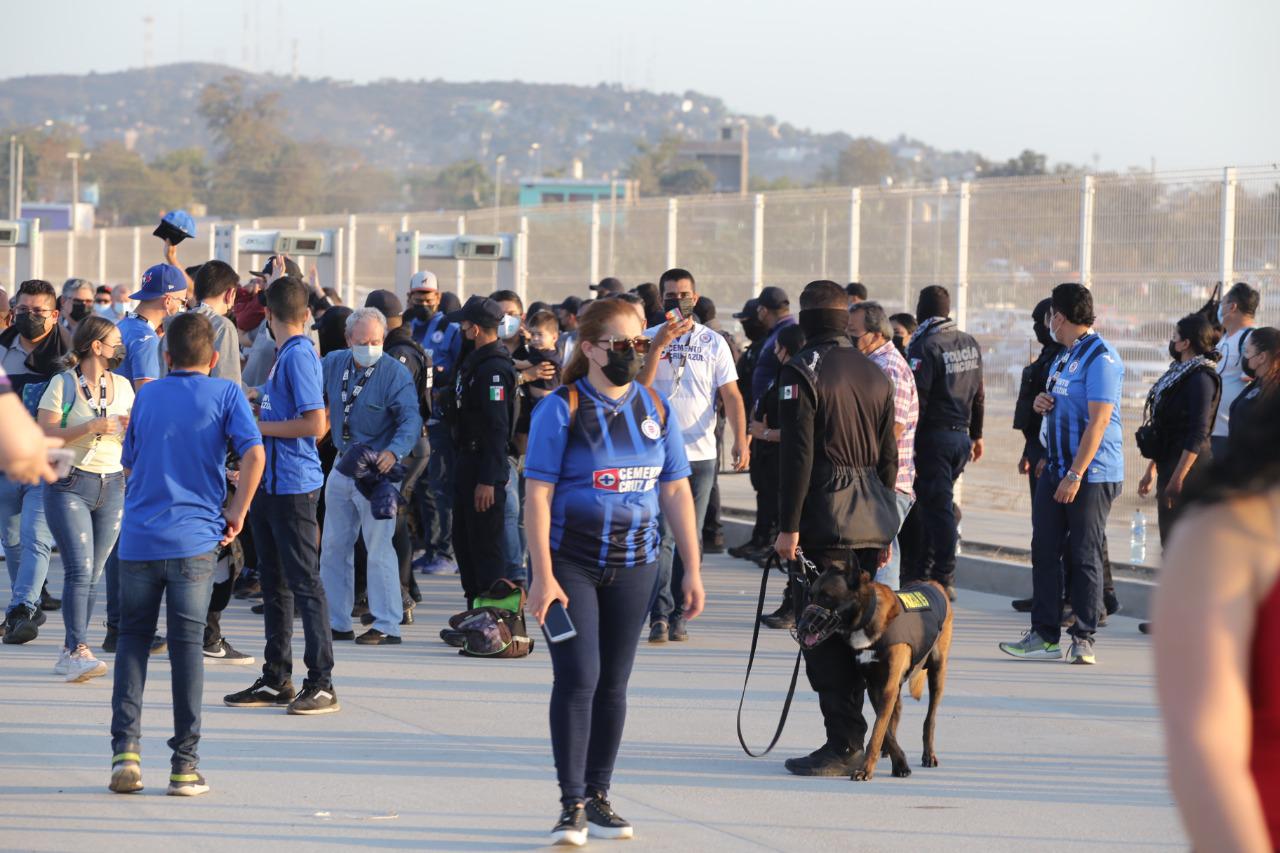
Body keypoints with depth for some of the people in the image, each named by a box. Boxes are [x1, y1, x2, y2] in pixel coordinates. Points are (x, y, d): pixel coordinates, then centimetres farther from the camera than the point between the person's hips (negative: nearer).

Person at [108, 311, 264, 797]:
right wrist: (237, 513, -2)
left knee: (133, 638, 11)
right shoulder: (225, 394, 2)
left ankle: (125, 748, -3)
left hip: (138, 538, 2)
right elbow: (253, 453, -11)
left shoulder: (147, 396, 12)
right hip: (193, 539, -2)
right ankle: (184, 765, 2)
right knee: (187, 644, 2)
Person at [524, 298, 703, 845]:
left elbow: (676, 492, 10)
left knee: (613, 682, 9)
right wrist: (542, 575, -16)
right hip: (570, 561, -4)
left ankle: (598, 797, 18)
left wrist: (692, 570, 7)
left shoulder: (655, 409, 7)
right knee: (578, 677, -10)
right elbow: (538, 494, -10)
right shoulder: (561, 409, -8)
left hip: (633, 564, 5)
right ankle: (572, 806, -5)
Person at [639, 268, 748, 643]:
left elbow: (731, 395, 3)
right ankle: (660, 616, -12)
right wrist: (660, 344, -16)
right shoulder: (650, 338, 4)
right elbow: (639, 387, -9)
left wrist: (741, 440, -9)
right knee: (662, 535, -10)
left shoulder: (713, 342, 7)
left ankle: (678, 616, 11)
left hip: (700, 454, 2)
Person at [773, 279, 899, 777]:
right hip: (872, 521, 7)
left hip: (825, 524, -7)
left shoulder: (801, 372, -8)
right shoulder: (875, 374, 13)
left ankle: (844, 745, -7)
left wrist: (788, 527, -11)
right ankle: (849, 740, 18)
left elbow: (797, 455, -13)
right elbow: (889, 456, 15)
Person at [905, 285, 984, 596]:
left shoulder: (925, 346, -15)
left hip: (934, 434, -7)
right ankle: (922, 569, 21)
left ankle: (944, 578, -3)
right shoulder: (970, 344, 10)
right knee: (938, 502, 16)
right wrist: (976, 434, 24)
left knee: (938, 506, -4)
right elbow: (978, 395, 16)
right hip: (961, 435, 7)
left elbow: (917, 398, -18)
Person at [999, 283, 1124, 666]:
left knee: (1085, 555, -3)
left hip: (1092, 474, -9)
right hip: (1057, 468, 9)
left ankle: (1083, 638, 4)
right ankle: (1045, 635, 8)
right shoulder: (1063, 357, 17)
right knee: (1045, 549, 5)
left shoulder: (1100, 357, -14)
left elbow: (1099, 421, -20)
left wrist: (1076, 475, -24)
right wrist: (1043, 403, 7)